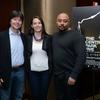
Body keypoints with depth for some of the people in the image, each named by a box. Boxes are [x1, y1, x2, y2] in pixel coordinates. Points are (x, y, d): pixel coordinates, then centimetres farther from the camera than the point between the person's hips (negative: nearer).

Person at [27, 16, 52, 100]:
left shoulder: (48, 38, -1)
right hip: (33, 71, 1)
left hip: (45, 71, 0)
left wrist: (51, 69, -4)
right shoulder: (28, 38, 1)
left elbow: (51, 54, 0)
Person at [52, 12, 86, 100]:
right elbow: (52, 54, 12)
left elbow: (81, 56, -19)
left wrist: (74, 76, -21)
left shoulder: (76, 36, -12)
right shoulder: (54, 36, 10)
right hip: (56, 75, 6)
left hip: (69, 76, -6)